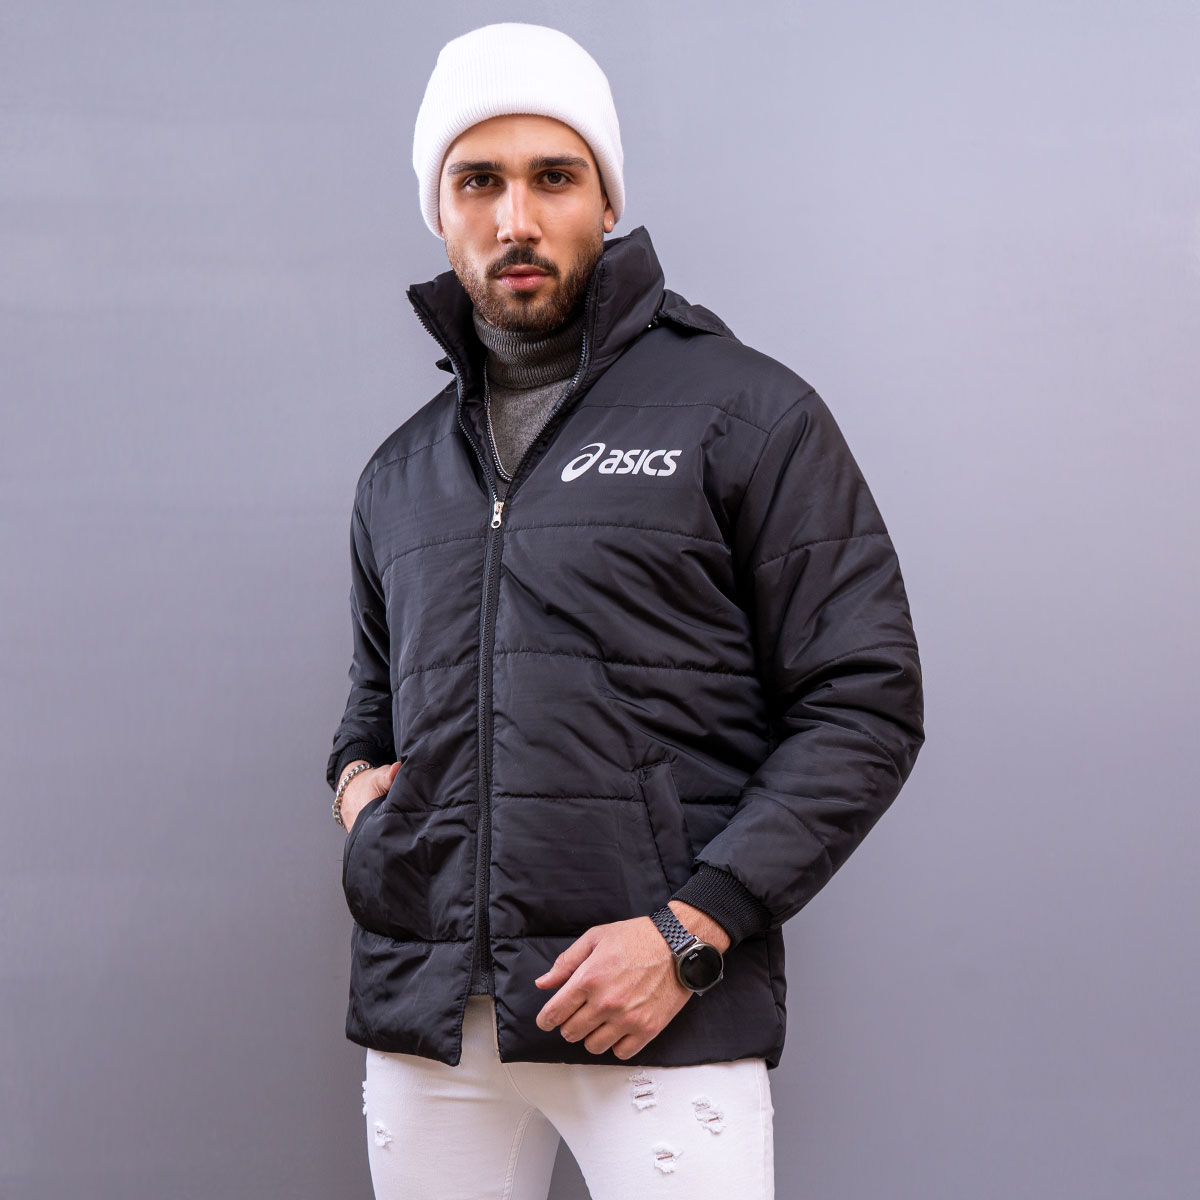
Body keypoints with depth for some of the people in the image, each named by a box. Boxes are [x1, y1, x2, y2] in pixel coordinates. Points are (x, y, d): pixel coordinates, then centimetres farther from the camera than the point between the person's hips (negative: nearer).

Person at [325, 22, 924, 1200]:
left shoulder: (747, 415, -1)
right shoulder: (400, 472, 16)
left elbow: (865, 705, -5)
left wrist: (688, 931, -13)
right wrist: (355, 776, 7)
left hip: (663, 1013, -4)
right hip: (421, 1016, 5)